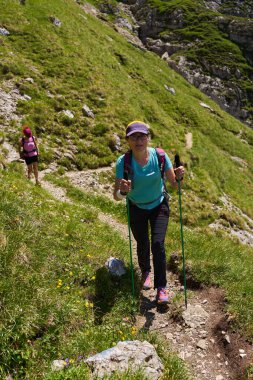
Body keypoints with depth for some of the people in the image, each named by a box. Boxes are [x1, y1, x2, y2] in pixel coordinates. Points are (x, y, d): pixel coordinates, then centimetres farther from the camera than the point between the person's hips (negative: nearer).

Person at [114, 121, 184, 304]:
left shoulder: (160, 156, -22)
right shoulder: (123, 162, -25)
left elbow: (174, 184, -16)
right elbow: (116, 196, -27)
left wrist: (178, 177, -39)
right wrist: (122, 191, -50)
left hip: (159, 205, 0)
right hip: (137, 208, 0)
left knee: (158, 244, -10)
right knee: (142, 244, 10)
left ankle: (161, 287, 6)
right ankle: (146, 272, 43)